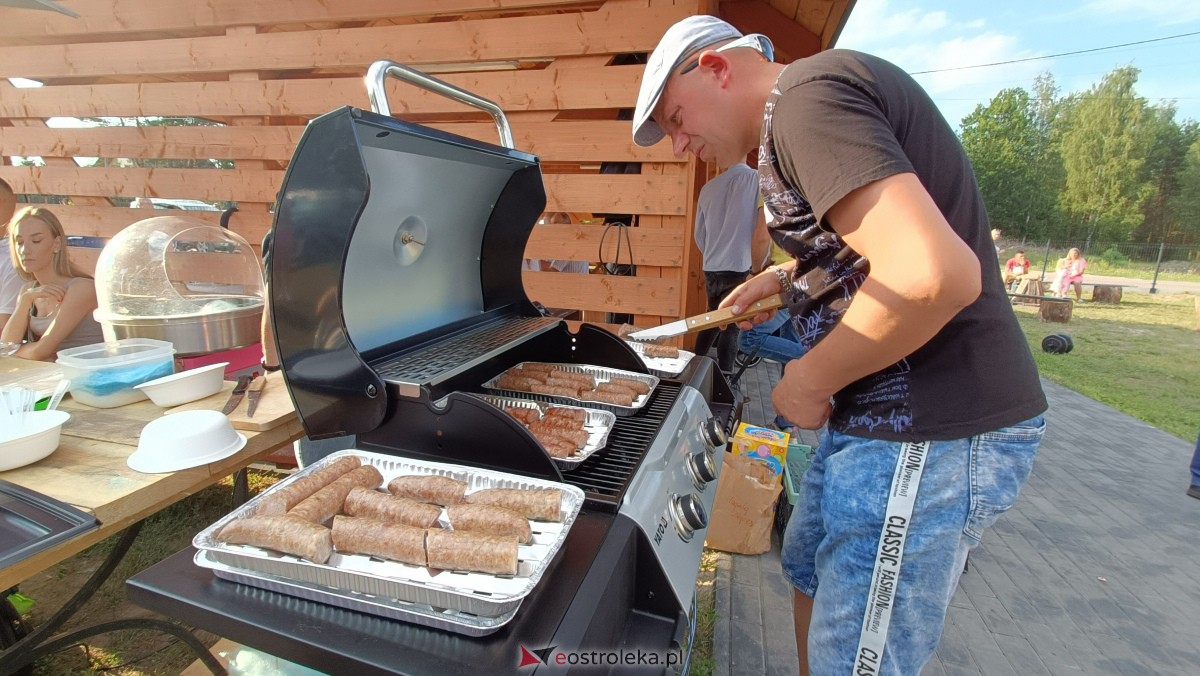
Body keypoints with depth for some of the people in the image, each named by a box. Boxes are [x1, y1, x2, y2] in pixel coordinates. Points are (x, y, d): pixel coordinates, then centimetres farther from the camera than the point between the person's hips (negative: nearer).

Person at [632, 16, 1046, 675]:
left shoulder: (803, 97, -16)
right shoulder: (816, 97, 16)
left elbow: (934, 276, -29)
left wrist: (807, 382, -16)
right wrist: (788, 276, 14)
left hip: (929, 434, -10)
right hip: (881, 415, 10)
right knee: (811, 569, 26)